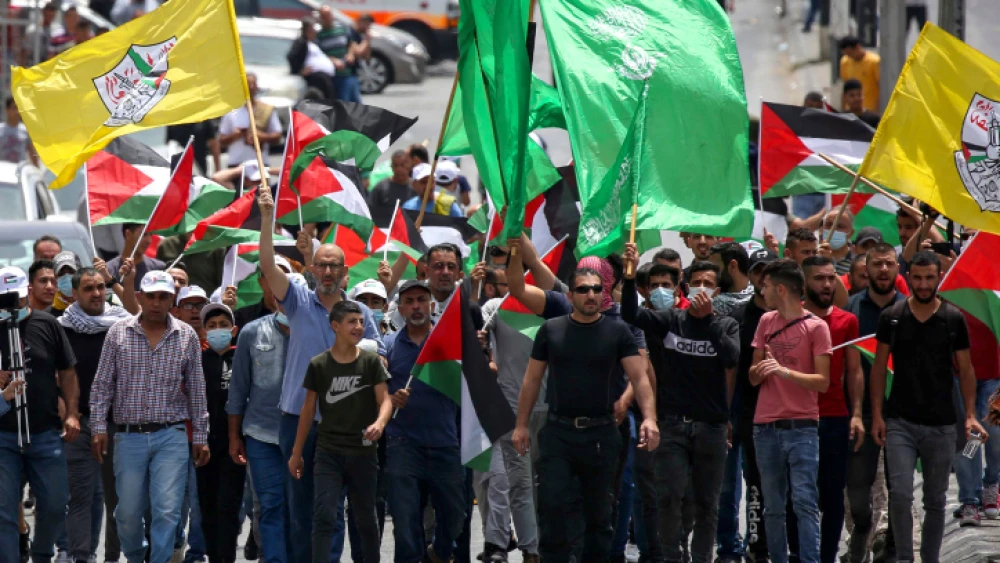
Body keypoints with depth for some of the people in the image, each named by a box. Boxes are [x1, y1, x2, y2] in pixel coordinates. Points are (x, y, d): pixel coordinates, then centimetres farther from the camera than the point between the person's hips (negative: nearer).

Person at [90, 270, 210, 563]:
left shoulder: (187, 336, 3)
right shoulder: (118, 333, 2)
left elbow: (196, 390, 7)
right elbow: (103, 385, 4)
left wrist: (201, 436, 7)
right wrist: (99, 427, -3)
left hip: (171, 437, 0)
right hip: (130, 437, 1)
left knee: (167, 510, -11)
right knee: (128, 513, 6)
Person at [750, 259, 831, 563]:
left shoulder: (815, 327, -2)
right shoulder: (766, 322, 13)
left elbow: (822, 382, -6)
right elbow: (753, 377, 14)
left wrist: (785, 371, -19)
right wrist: (760, 369, -9)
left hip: (801, 427, -5)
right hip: (766, 426, 5)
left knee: (805, 502, -11)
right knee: (772, 506, 5)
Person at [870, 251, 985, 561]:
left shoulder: (953, 319, 1)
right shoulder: (892, 317, 0)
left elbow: (966, 370, 4)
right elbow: (879, 367, 5)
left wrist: (970, 415, -5)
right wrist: (877, 414, -3)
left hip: (941, 425, 1)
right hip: (900, 422, -1)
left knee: (935, 500, 9)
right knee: (900, 494, -14)